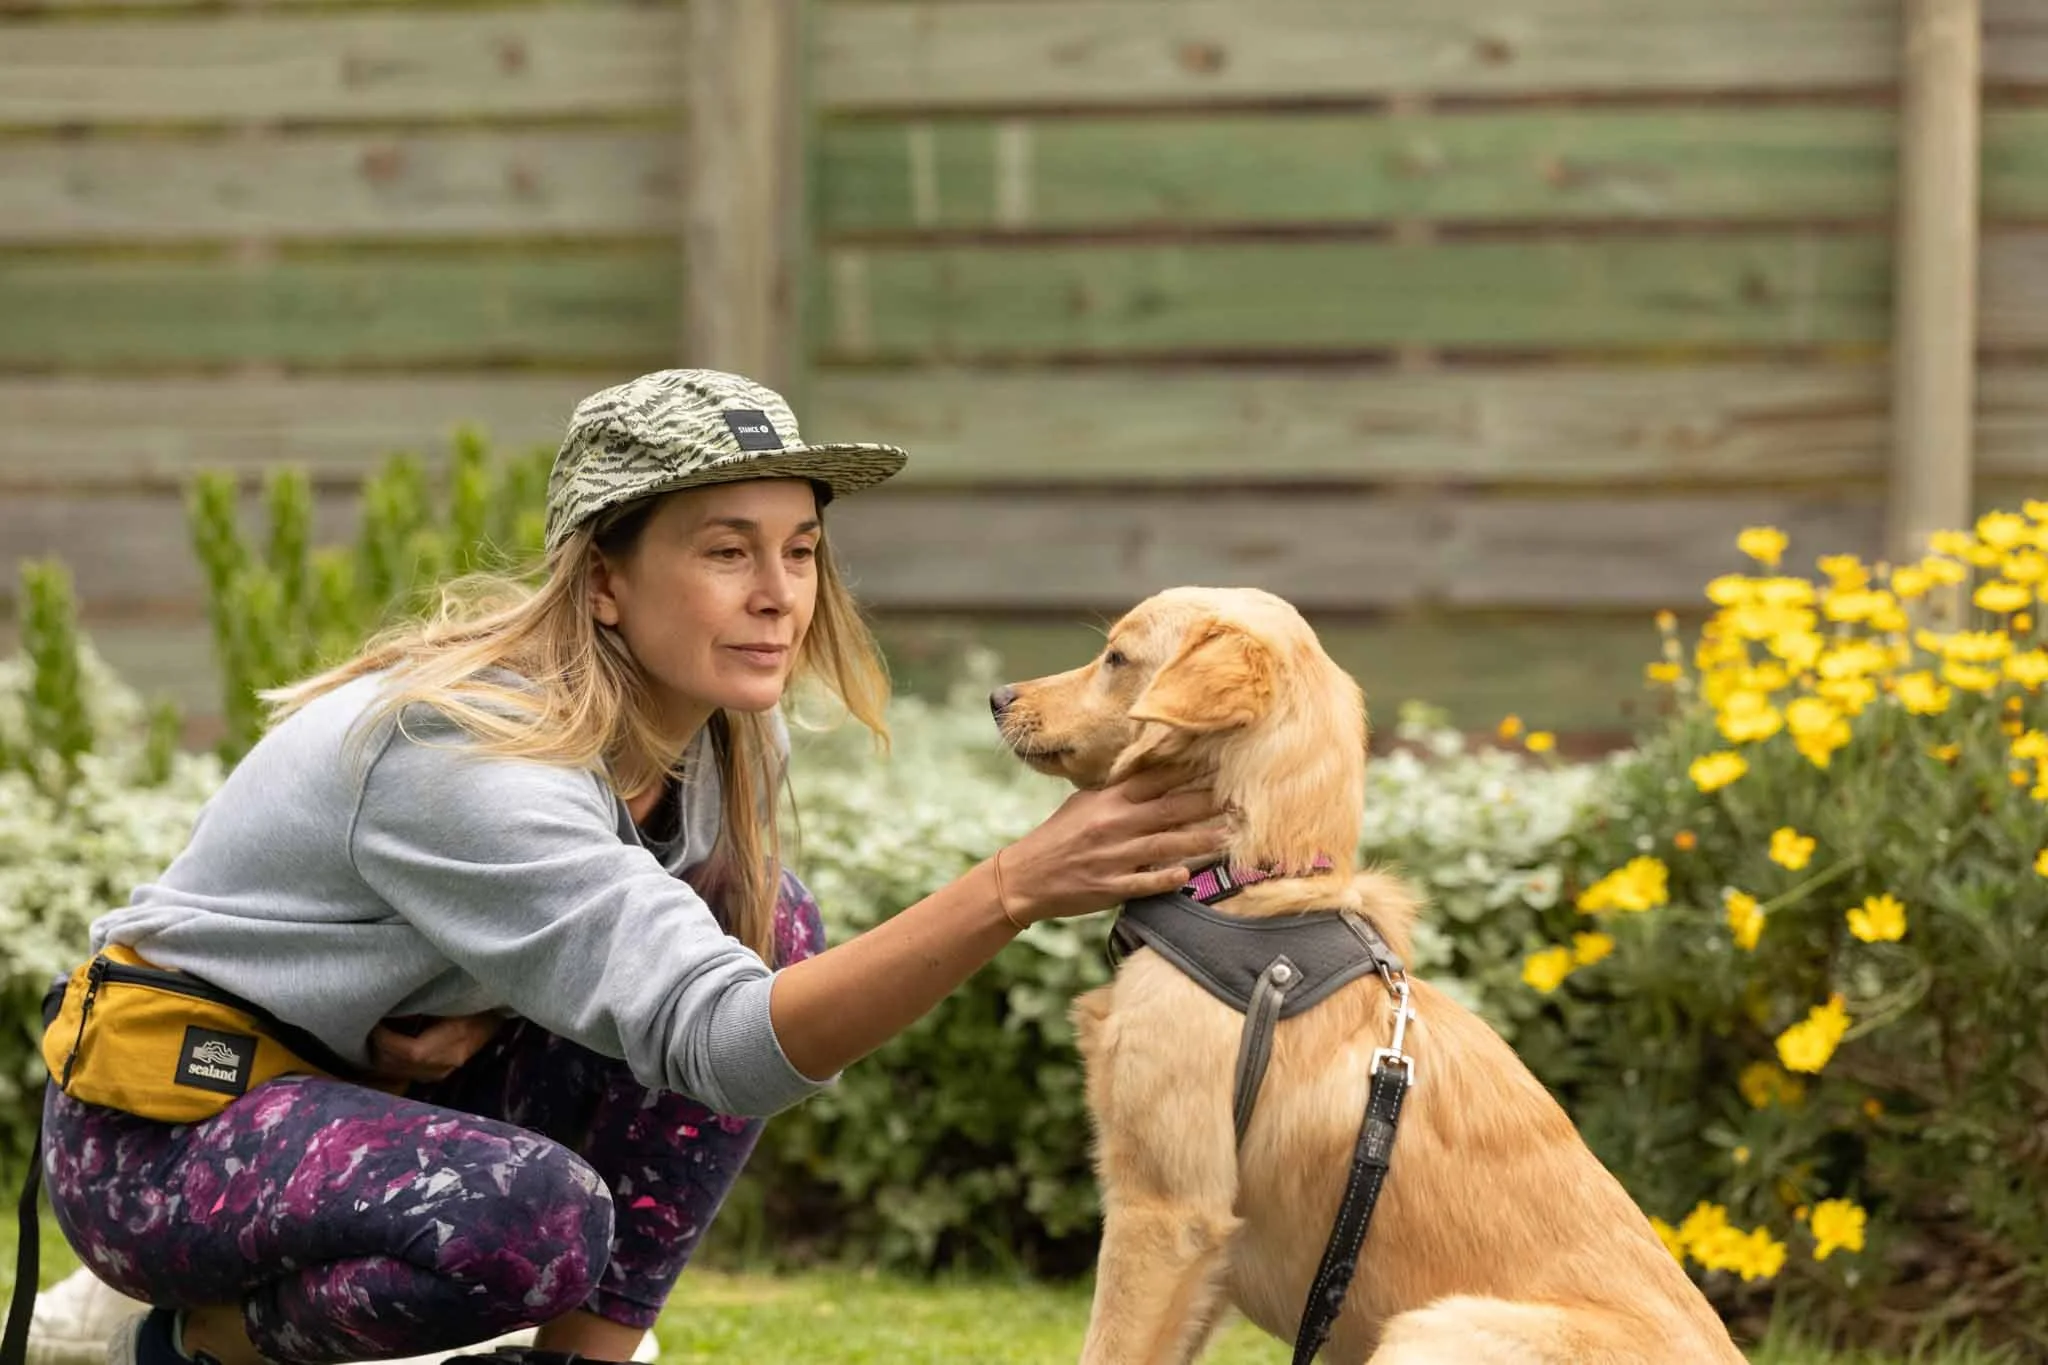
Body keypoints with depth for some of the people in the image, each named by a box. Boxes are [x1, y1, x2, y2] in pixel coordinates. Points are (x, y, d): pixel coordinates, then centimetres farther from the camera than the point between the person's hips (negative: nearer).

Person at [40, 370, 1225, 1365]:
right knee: (535, 1220, -37)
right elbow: (727, 1041, -40)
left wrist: (484, 1010, -14)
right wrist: (1015, 892, -53)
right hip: (160, 1135, -8)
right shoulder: (471, 752, -32)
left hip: (379, 1087, 8)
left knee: (761, 924, -5)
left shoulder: (723, 737, -5)